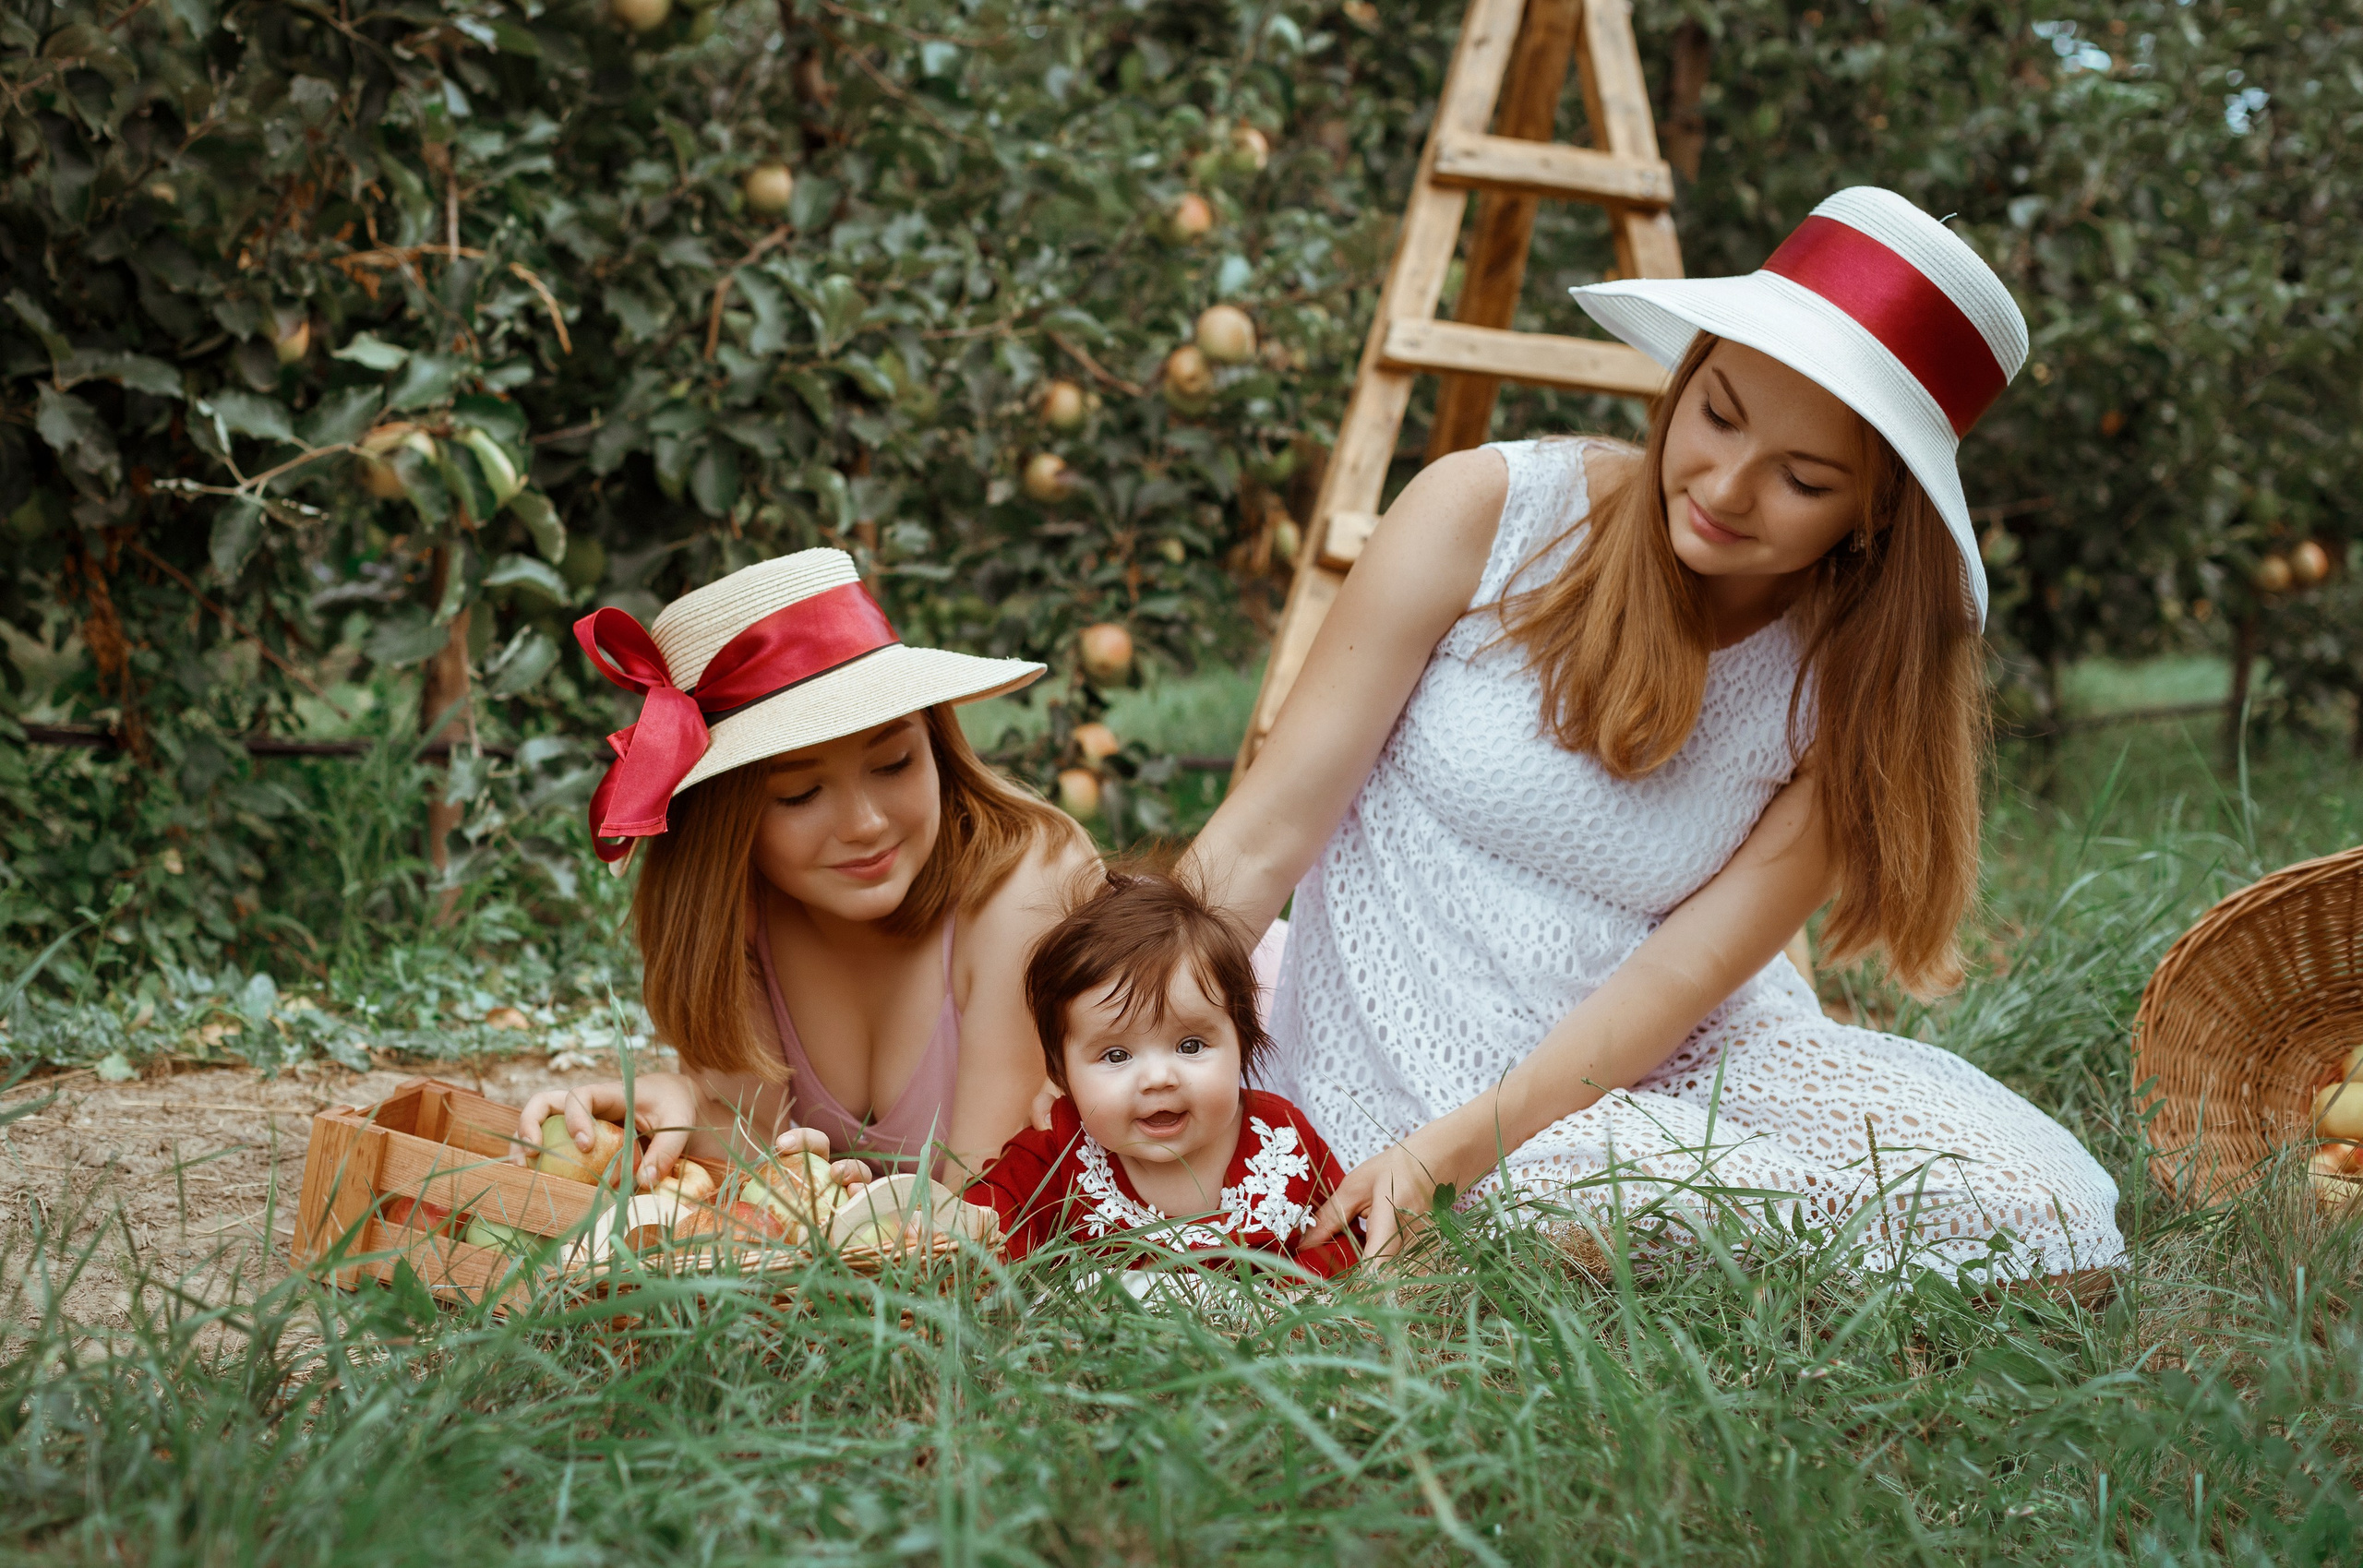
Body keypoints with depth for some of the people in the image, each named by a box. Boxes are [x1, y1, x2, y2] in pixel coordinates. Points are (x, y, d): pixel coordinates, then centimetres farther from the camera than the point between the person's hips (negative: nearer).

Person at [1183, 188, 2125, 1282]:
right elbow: (1263, 839, -10)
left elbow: (1682, 975, -12)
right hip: (1409, 1059, -4)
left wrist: (1441, 1159, -26)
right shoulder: (1489, 514, -10)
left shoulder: (1855, 689, -4)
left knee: (2049, 1216, -16)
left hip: (1668, 1062, 4)